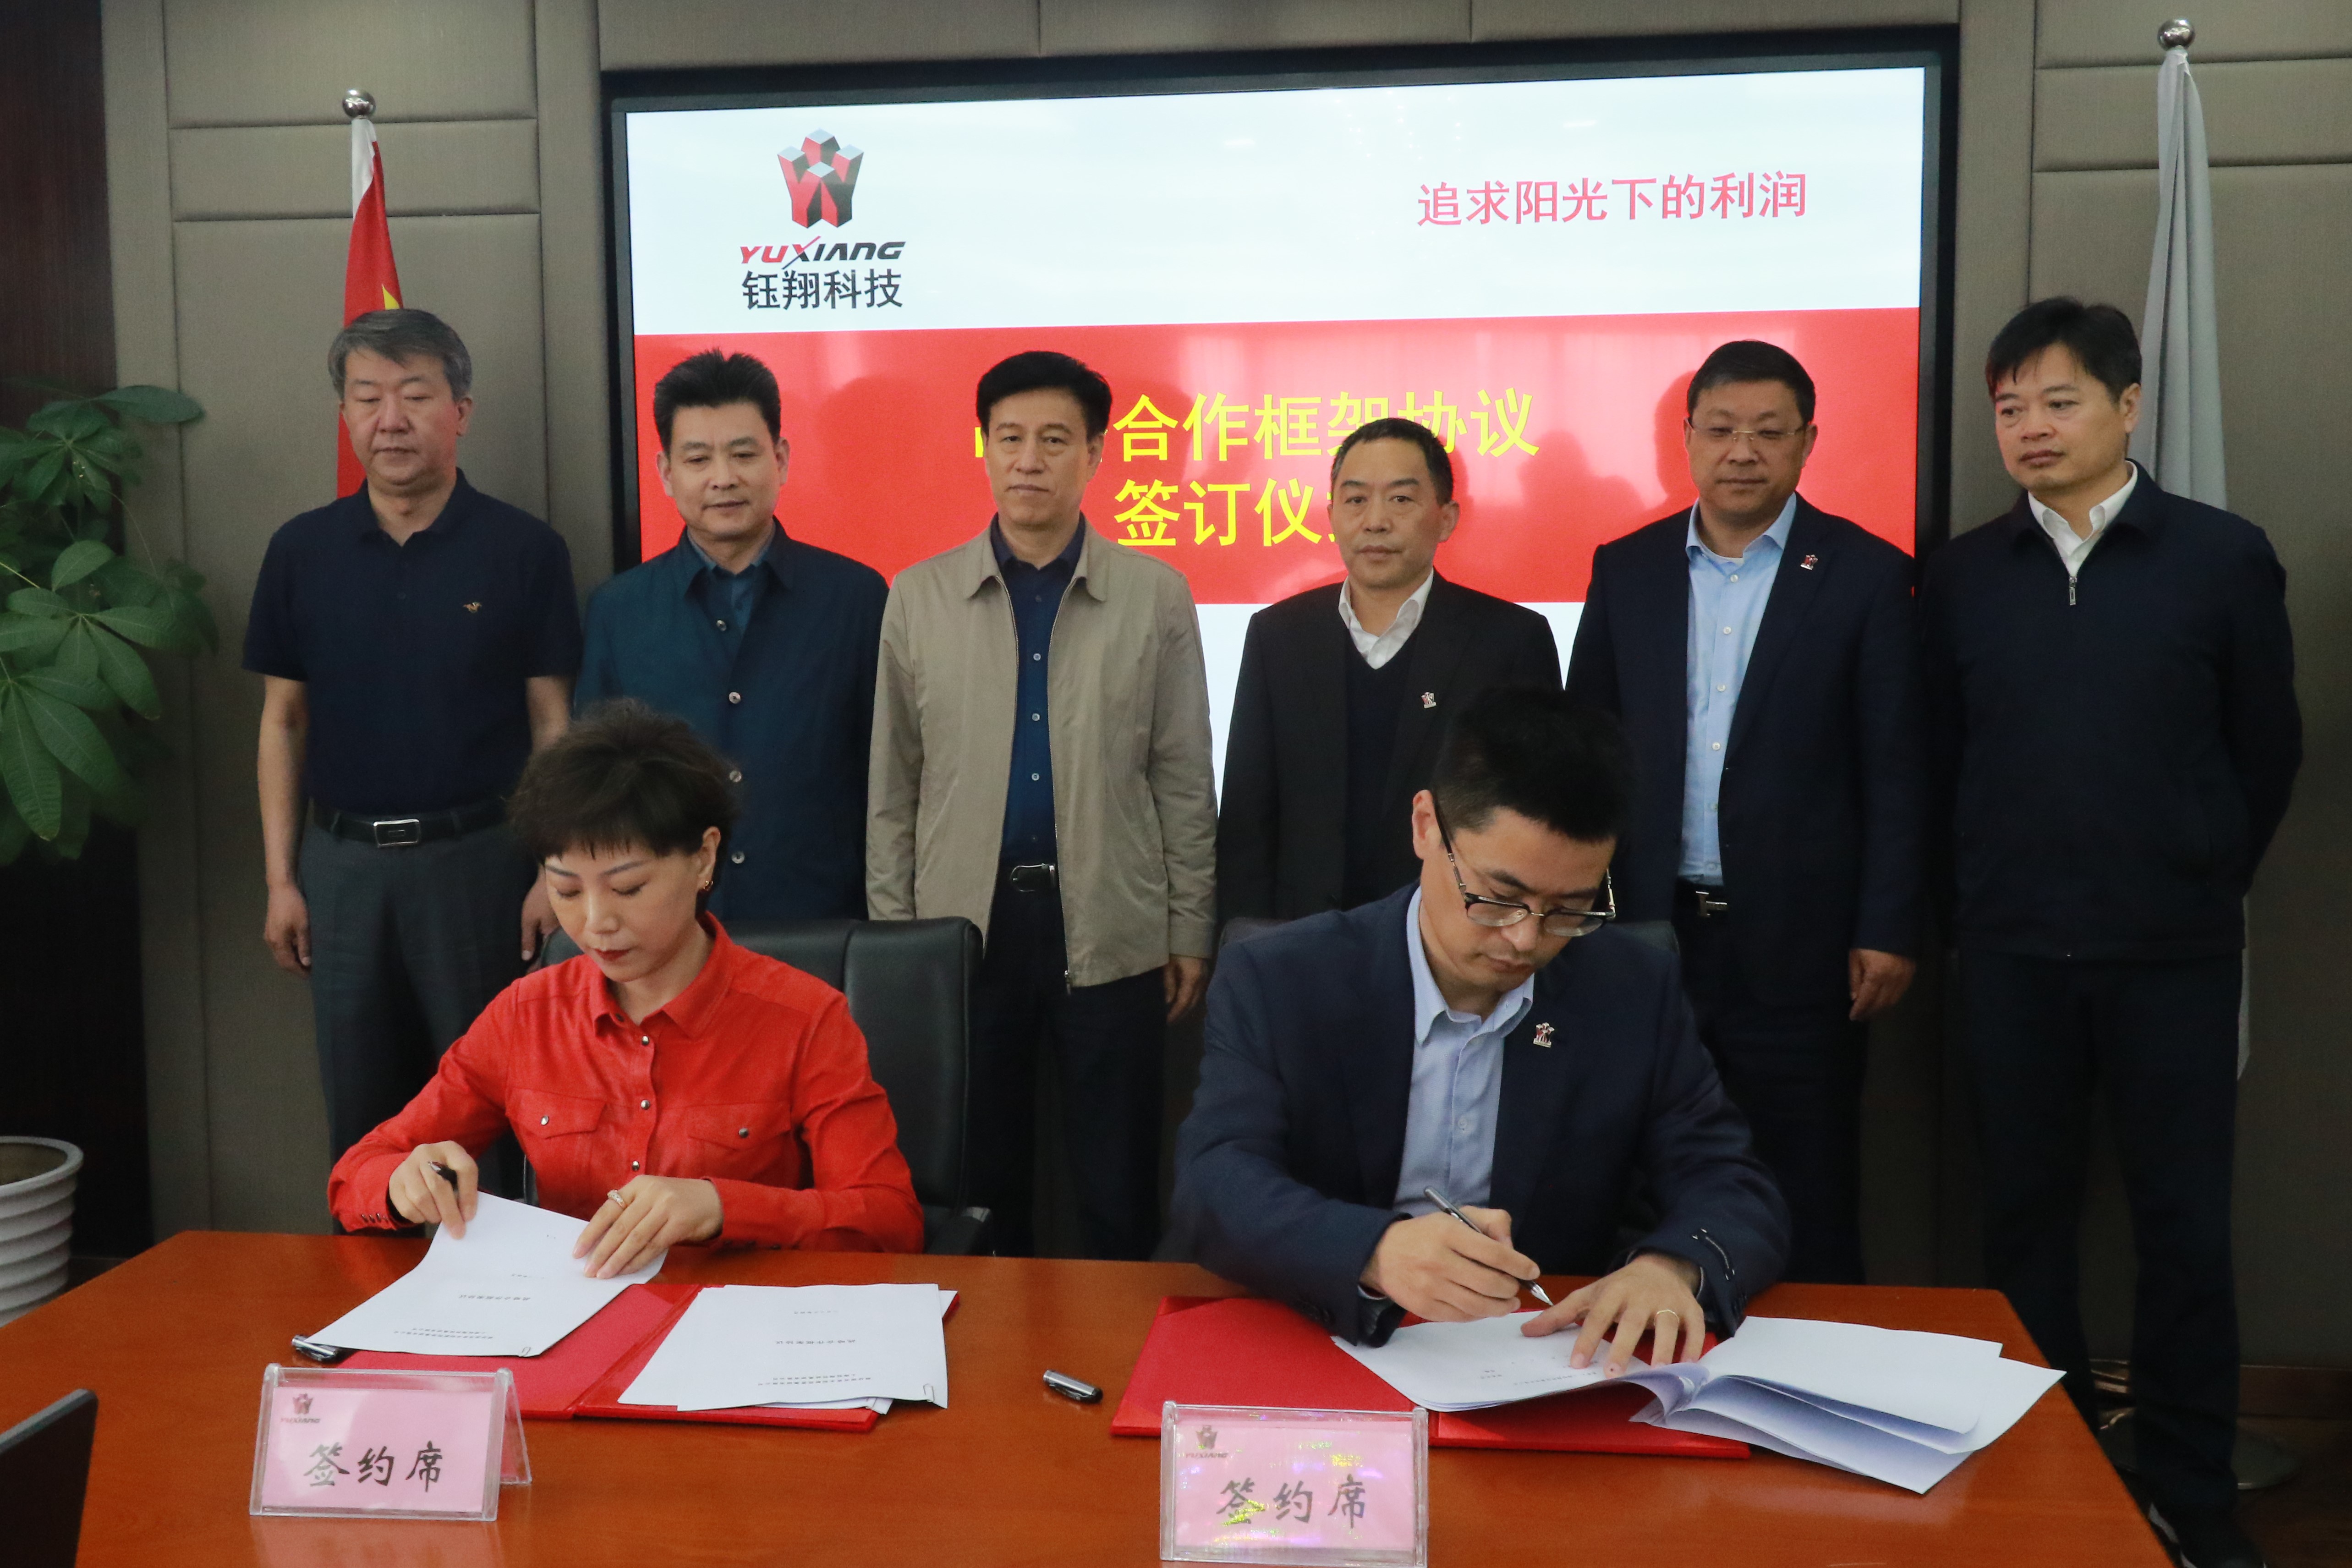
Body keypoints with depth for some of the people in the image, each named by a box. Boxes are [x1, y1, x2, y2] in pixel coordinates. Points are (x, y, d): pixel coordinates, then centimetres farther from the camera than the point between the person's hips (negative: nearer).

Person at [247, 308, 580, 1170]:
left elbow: (553, 722, -1)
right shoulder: (303, 550, 5)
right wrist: (281, 879, 5)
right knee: (360, 1111, 11)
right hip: (343, 862, 3)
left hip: (479, 858, -3)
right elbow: (283, 721, 9)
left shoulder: (523, 549, -3)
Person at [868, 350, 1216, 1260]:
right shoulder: (919, 598, 4)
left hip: (1112, 931, -1)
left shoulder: (1155, 596, 1)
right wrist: (892, 935, 3)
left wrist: (1190, 933, 1)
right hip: (964, 924, 1)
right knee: (977, 1181, 11)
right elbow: (893, 788, 6)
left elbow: (1183, 780, 3)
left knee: (1119, 1192, 8)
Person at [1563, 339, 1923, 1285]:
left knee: (1808, 1207, 6)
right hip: (1652, 929, 3)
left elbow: (1896, 772, -2)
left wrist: (1888, 932, -7)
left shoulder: (1867, 576, 0)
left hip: (1799, 941, -2)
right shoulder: (1626, 570, 8)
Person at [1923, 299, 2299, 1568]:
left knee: (2185, 1223, 6)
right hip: (2010, 954, 2)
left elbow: (2267, 750, 6)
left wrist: (2200, 884, 10)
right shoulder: (1962, 575, 3)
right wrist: (1988, 894, 11)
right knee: (2025, 1213, 10)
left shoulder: (2223, 557, -2)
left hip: (2173, 953, -1)